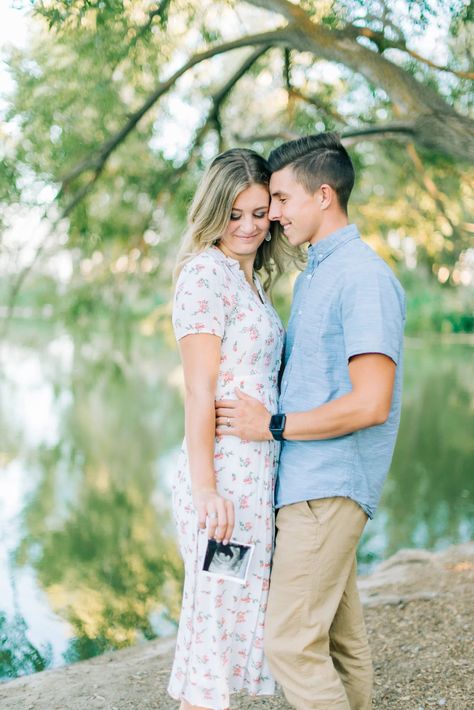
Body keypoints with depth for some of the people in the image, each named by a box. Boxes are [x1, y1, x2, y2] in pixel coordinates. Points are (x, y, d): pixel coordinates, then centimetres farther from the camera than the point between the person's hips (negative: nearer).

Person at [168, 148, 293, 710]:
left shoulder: (249, 278, 16)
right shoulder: (206, 273, -11)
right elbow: (199, 391, -16)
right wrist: (205, 488, -19)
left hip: (258, 470, 9)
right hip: (225, 474, -9)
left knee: (240, 606, 16)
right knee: (219, 614, 0)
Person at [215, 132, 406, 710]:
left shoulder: (363, 278, -14)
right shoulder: (310, 276, 17)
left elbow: (370, 403, -21)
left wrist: (274, 426, -13)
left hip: (329, 486, -9)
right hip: (307, 482, 9)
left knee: (291, 642, -7)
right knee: (339, 637, 15)